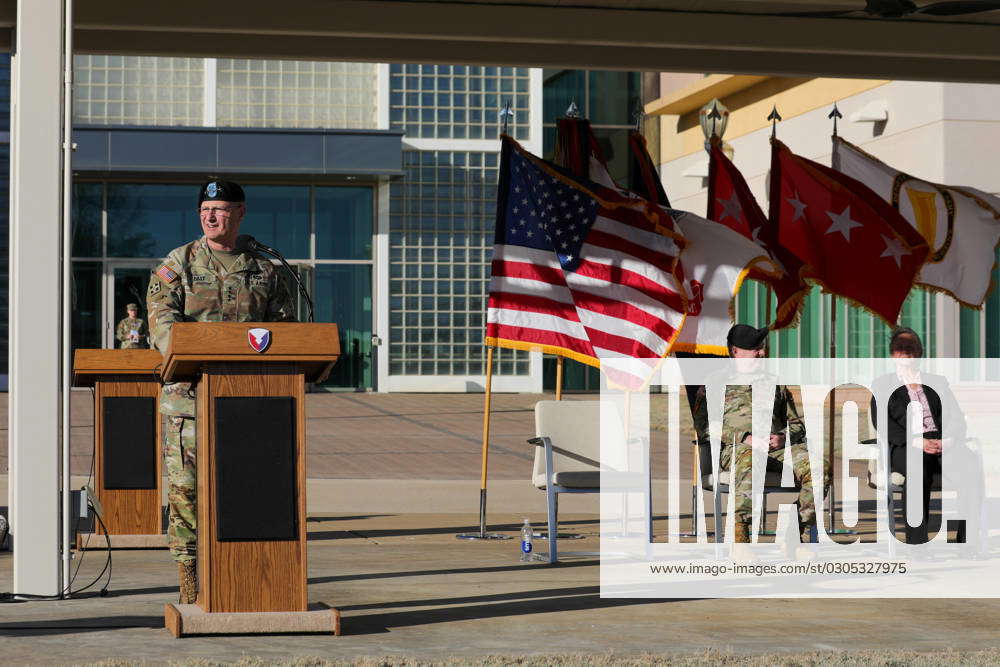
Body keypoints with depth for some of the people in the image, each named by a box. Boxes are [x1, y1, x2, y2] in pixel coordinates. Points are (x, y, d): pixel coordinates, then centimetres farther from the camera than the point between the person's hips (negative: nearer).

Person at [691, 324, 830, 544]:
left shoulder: (775, 384, 33)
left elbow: (797, 424, 28)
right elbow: (704, 428, 5)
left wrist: (782, 437, 2)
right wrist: (745, 438, -10)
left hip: (778, 447, 4)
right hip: (735, 448, -4)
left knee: (819, 469, -28)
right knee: (749, 463, -44)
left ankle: (803, 536, -26)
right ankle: (739, 535, -44)